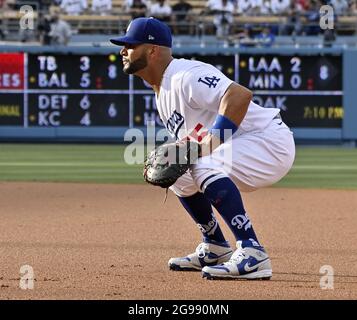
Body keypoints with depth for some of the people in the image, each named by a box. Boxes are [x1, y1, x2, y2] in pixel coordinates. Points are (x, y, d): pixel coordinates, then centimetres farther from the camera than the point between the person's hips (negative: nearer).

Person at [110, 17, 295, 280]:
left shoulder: (185, 77, -19)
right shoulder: (162, 93, 15)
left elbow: (241, 94, -33)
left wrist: (209, 145, -33)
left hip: (272, 140, -11)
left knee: (205, 168, -33)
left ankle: (253, 254, -33)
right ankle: (215, 249, 26)